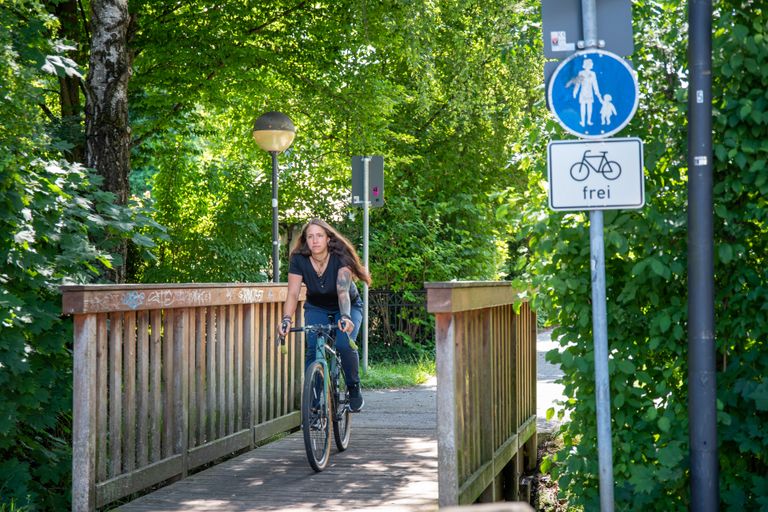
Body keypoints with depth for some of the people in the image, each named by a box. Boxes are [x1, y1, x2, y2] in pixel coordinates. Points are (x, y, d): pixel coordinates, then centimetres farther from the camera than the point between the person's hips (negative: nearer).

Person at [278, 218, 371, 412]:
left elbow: (343, 290, -41)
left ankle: (354, 390, -4)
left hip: (348, 307, -2)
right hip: (316, 308, 2)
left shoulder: (340, 257, -28)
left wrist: (345, 316, -58)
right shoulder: (299, 260, -20)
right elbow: (293, 293, -28)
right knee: (312, 348, -22)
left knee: (344, 344, -26)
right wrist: (287, 318, -46)